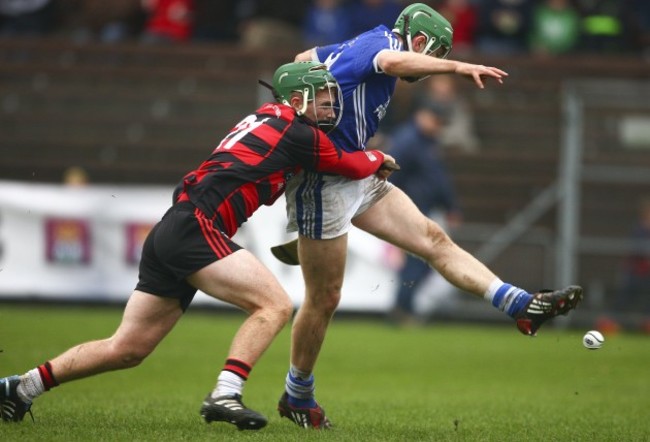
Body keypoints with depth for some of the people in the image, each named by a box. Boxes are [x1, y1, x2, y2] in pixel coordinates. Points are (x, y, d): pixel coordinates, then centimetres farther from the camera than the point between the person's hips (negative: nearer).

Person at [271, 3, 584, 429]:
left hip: (357, 177, 10)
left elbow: (304, 58, 28)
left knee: (433, 239, 0)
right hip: (324, 181, -10)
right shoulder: (382, 39, -13)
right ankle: (297, 397, 16)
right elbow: (393, 62, -39)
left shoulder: (359, 45, 13)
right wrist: (458, 67, -42)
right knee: (324, 299, 0)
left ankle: (523, 306, -5)